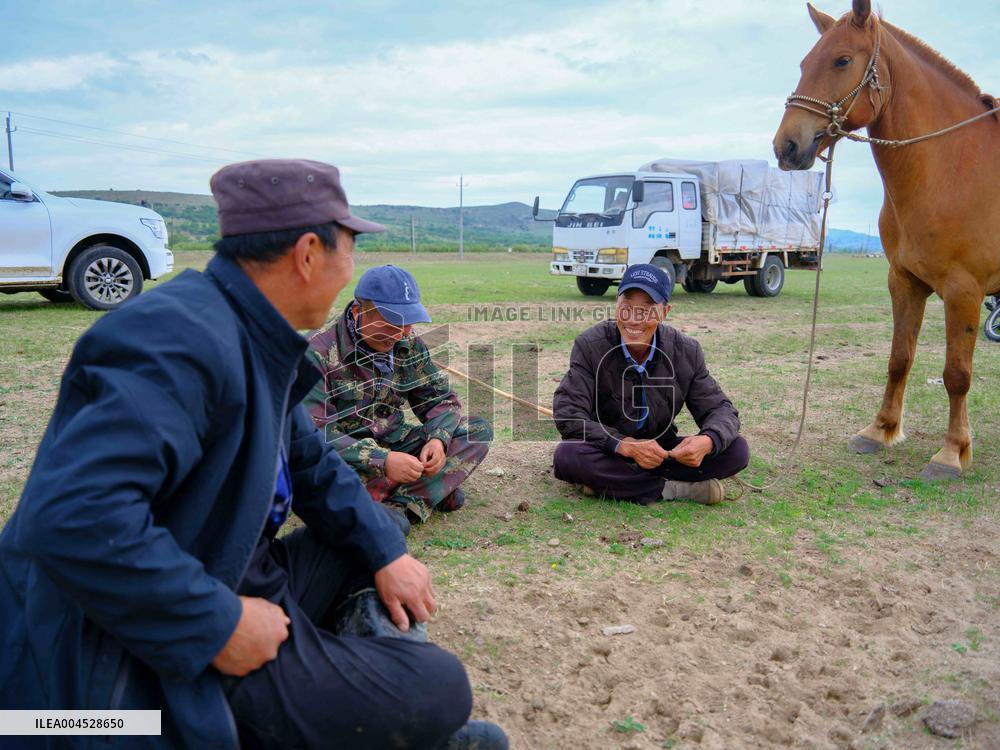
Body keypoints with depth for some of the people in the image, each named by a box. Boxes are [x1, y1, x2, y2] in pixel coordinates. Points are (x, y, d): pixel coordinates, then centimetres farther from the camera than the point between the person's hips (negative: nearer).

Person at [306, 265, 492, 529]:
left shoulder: (408, 344, 0)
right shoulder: (319, 353, -18)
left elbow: (441, 398, 7)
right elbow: (316, 432, -24)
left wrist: (437, 439, -16)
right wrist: (382, 461, -34)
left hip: (395, 446, 6)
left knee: (479, 430, -6)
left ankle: (403, 506, -23)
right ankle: (431, 489, -20)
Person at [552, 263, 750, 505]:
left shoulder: (686, 351, -6)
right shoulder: (590, 346, -15)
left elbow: (719, 408, -3)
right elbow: (567, 414, -21)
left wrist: (708, 441, -28)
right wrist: (625, 446, -34)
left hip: (661, 451, 3)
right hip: (609, 453, -3)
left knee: (737, 450, -17)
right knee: (567, 456, -35)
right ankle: (674, 489, -23)